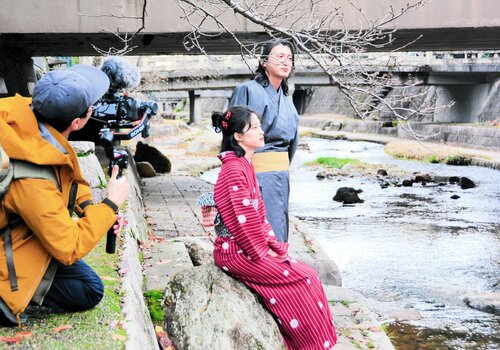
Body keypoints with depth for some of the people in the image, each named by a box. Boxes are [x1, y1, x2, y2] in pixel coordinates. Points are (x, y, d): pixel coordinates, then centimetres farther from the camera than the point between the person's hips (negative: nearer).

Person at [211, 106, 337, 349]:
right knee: (302, 279, -13)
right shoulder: (234, 170, -18)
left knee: (308, 275, 1)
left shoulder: (244, 165, 12)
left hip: (252, 246, 9)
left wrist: (271, 244, 6)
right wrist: (265, 250, -12)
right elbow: (243, 219, -21)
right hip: (237, 252, -9)